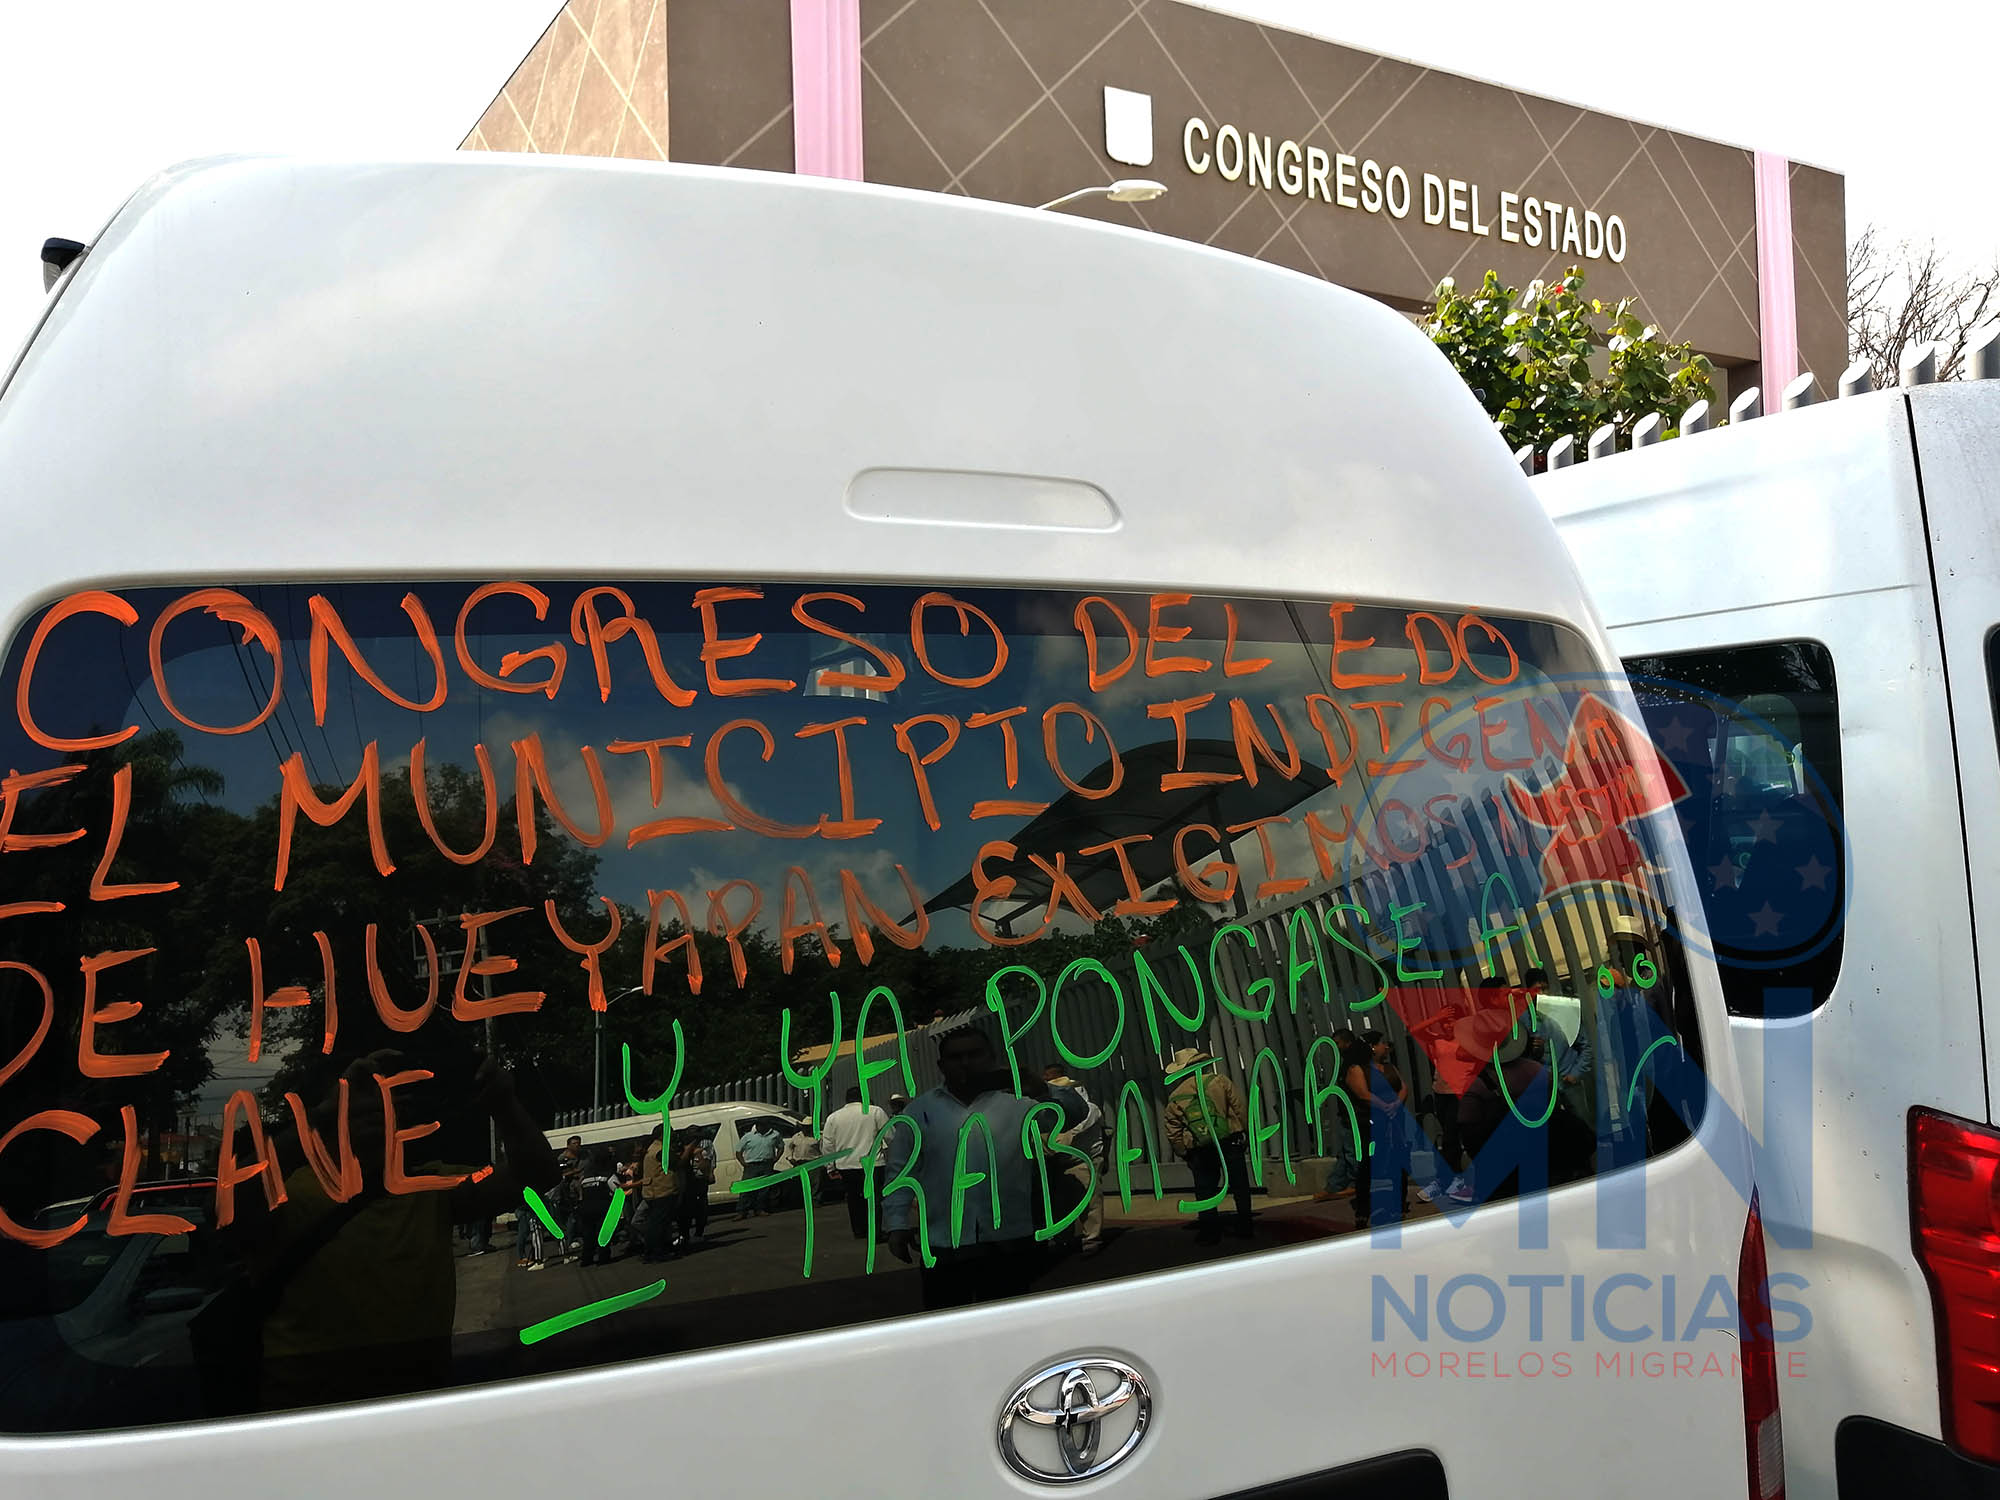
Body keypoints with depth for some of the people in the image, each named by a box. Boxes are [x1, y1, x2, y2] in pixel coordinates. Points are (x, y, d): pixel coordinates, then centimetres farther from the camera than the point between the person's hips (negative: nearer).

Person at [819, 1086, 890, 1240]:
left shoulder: (832, 1117, 8)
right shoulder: (875, 1111, -1)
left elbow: (827, 1146, 9)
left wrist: (831, 1168, 15)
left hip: (845, 1166, 3)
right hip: (871, 1164, -3)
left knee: (854, 1199, 13)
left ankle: (859, 1230, 17)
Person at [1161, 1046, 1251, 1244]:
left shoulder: (1175, 1098, 4)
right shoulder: (1218, 1081, 0)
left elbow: (1173, 1134, 3)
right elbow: (1239, 1107, -3)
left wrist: (1185, 1154, 11)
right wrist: (1244, 1133, 6)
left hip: (1199, 1152, 1)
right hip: (1230, 1143, 0)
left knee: (1205, 1191, 9)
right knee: (1240, 1187, 12)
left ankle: (1210, 1232, 8)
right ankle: (1244, 1228, 16)